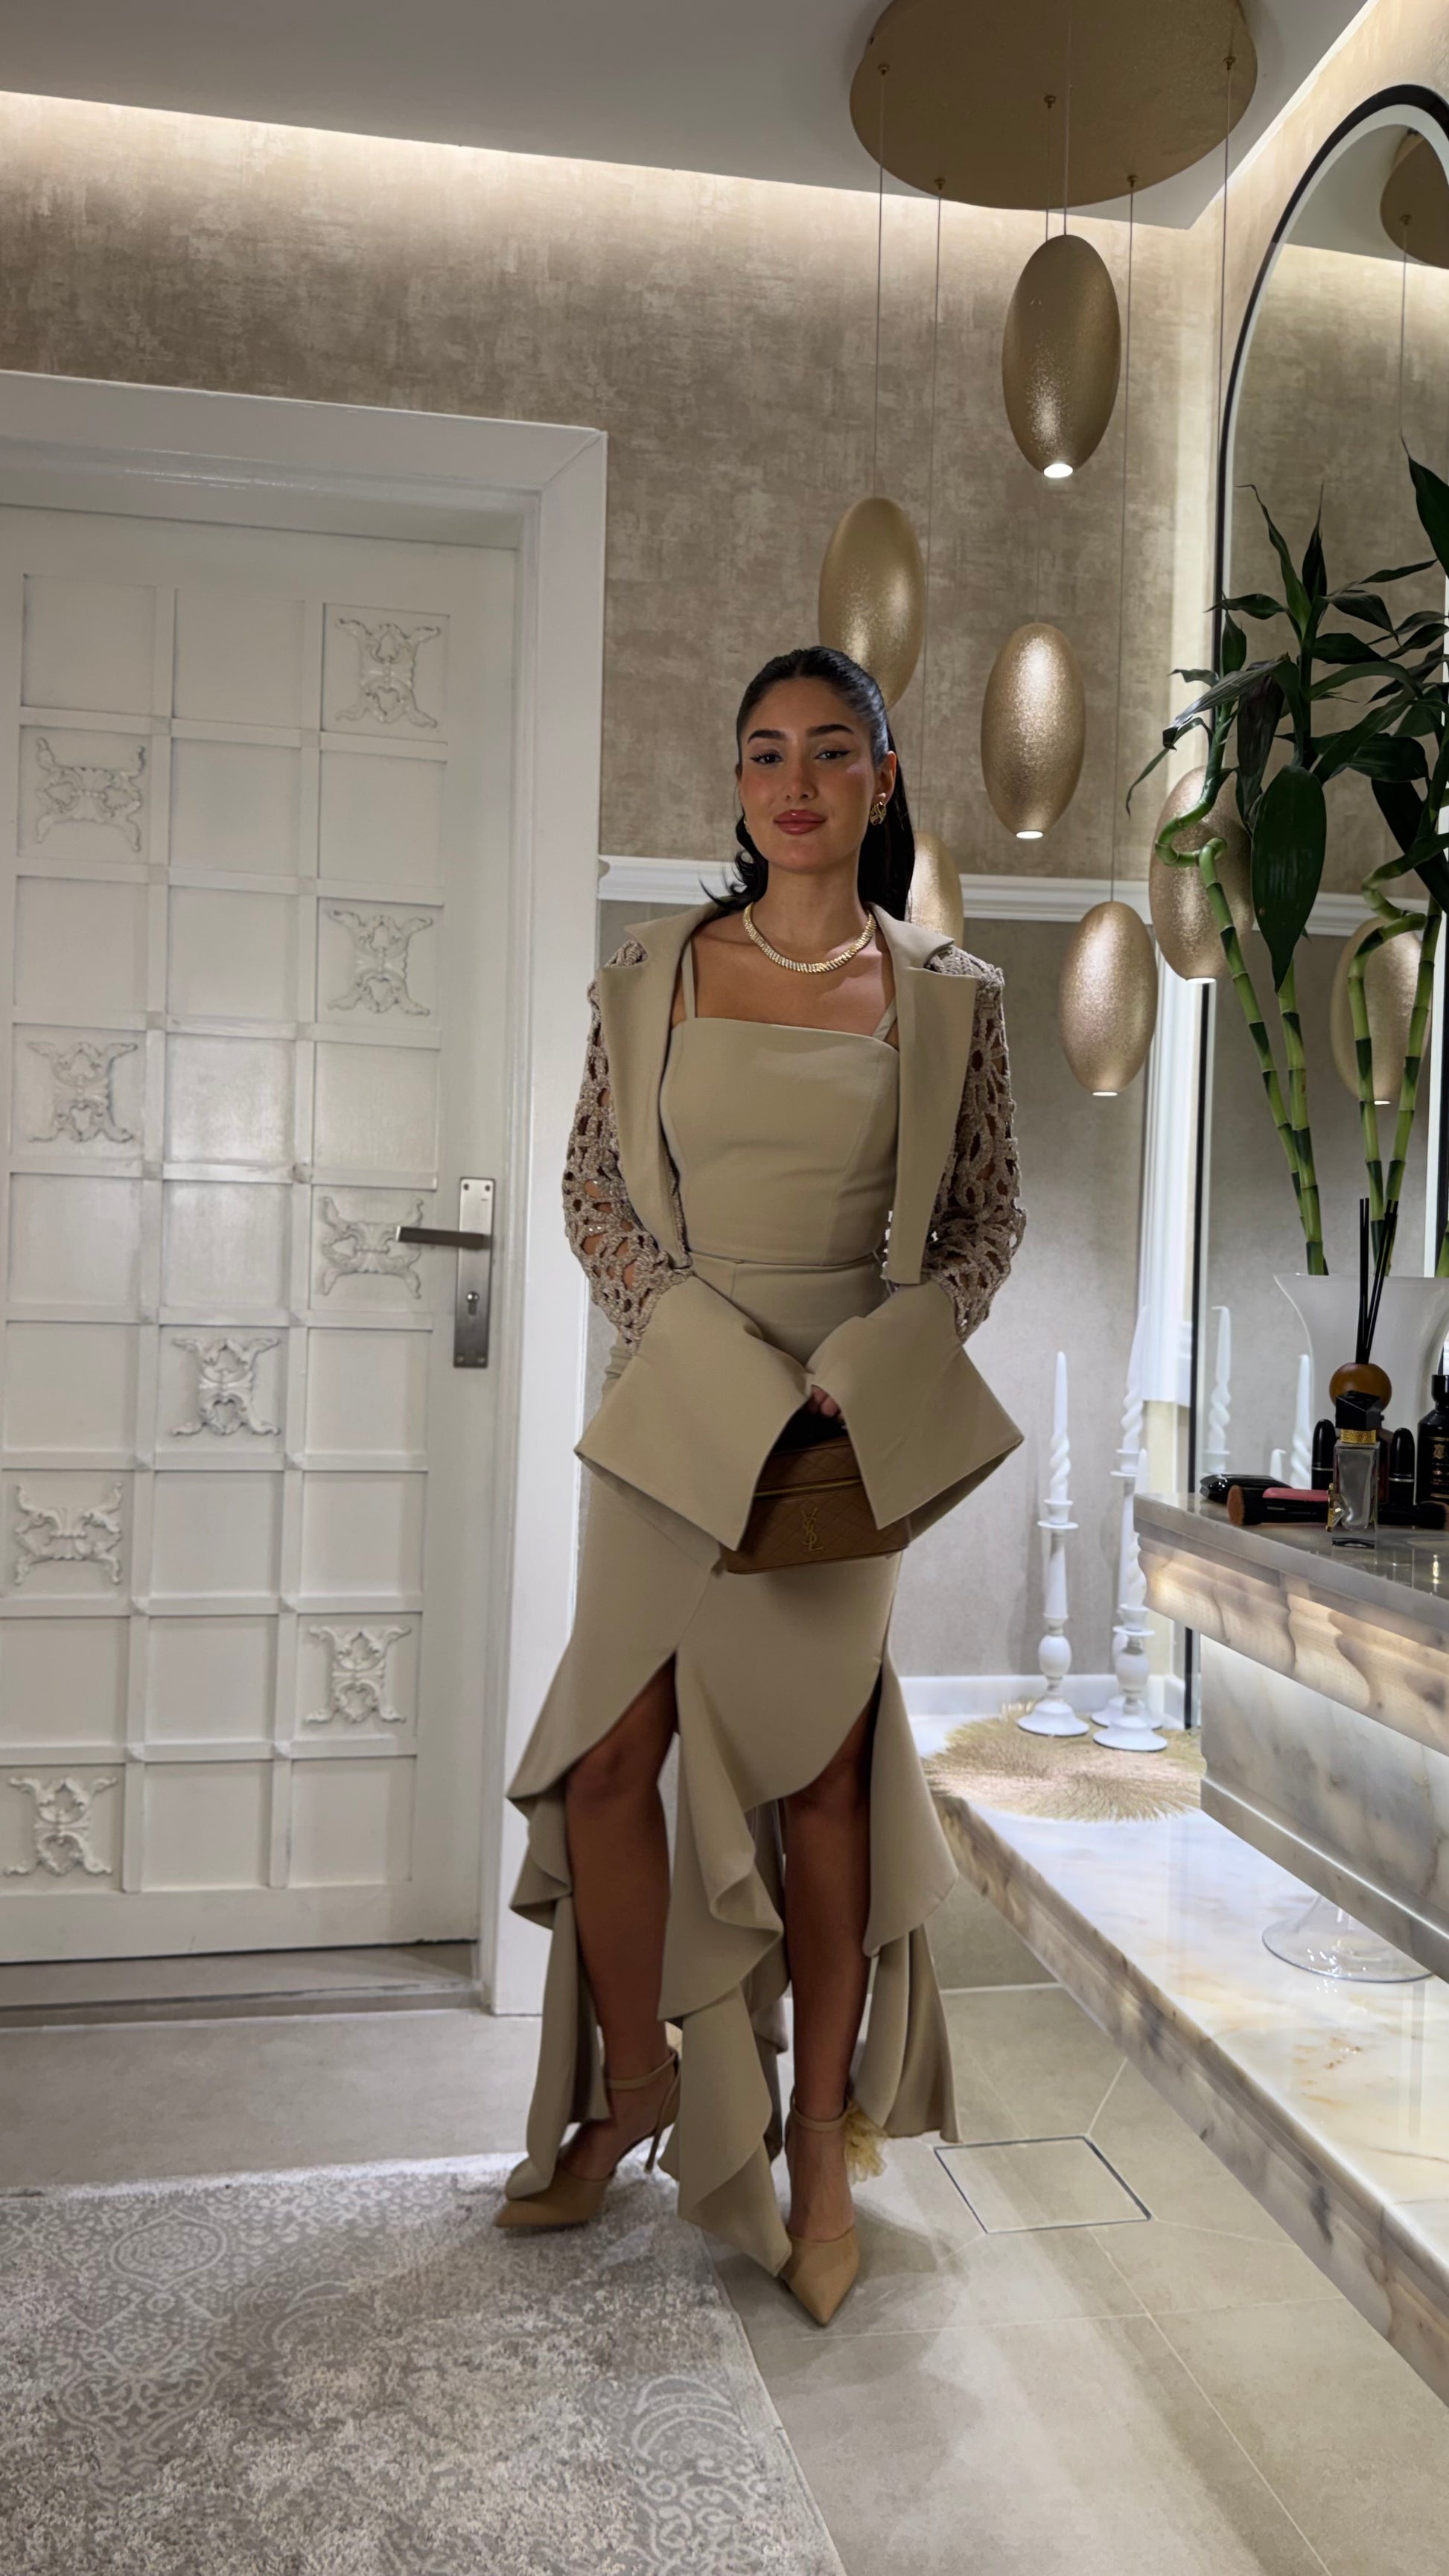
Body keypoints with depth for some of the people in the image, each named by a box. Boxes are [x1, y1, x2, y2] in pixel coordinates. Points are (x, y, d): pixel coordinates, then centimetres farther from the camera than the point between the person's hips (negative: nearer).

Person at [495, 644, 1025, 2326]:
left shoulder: (948, 994, 1)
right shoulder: (653, 974, 3)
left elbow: (990, 1217, 5)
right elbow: (593, 1186, 5)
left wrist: (874, 1366, -9)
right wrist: (692, 1339, -8)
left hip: (852, 1418, -1)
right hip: (670, 1409, 1)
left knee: (820, 1769, 6)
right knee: (610, 1753, 1)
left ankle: (819, 2138, 23)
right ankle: (634, 2078, 26)